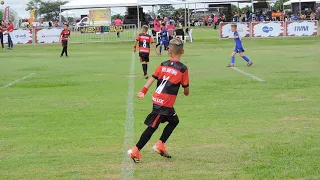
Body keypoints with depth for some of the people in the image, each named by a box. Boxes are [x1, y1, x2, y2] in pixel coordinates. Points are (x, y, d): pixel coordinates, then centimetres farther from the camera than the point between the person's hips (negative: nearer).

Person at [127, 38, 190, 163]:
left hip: (157, 99, 7)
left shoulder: (163, 65, 9)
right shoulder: (183, 69, -7)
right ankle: (135, 151, -3)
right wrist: (186, 92, 21)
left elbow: (153, 78, 2)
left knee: (174, 121, 22)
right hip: (165, 103, -7)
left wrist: (143, 91, 0)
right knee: (152, 127, -3)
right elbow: (186, 89, -2)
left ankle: (160, 145, 18)